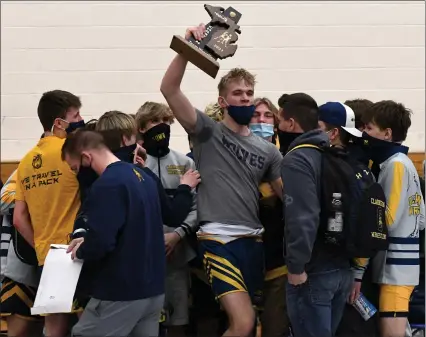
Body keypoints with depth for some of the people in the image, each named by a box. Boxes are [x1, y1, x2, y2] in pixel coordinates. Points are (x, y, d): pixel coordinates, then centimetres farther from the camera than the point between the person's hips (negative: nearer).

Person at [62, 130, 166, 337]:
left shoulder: (107, 184, -17)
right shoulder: (143, 177, 12)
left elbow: (100, 243, -24)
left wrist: (81, 251, -3)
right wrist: (88, 241, 17)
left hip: (121, 293, -9)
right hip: (153, 288, 9)